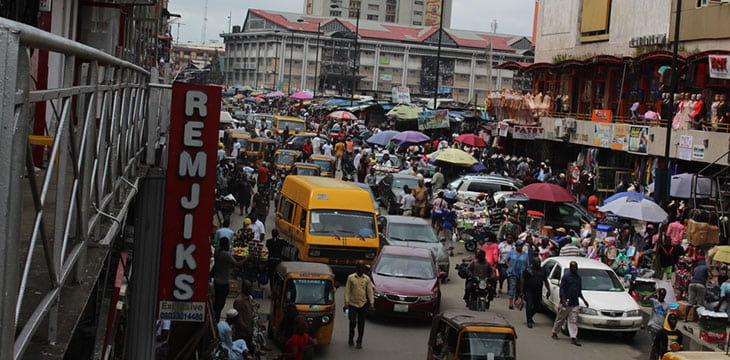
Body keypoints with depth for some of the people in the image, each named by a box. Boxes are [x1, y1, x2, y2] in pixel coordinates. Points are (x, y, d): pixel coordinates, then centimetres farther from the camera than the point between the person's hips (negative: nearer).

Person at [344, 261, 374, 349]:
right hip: (352, 304, -1)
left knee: (361, 324, 3)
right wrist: (346, 302, -6)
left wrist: (371, 303, 0)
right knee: (353, 322, -4)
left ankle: (359, 342, 11)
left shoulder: (367, 279, 5)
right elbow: (347, 291, 0)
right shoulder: (351, 278, 0)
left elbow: (370, 291, 7)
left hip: (363, 304, 1)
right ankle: (351, 338, 21)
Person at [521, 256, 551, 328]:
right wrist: (521, 292, -5)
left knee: (536, 307, 8)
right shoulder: (528, 270, 1)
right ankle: (529, 322, -1)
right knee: (529, 306, -9)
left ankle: (530, 317, 32)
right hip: (529, 291, -4)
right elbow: (522, 281, 0)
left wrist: (548, 290, 8)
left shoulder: (542, 271, 13)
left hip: (538, 292, 4)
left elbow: (546, 281, 18)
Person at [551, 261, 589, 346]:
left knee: (573, 321, -1)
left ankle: (573, 338, -4)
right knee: (560, 318, 5)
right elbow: (562, 288, -8)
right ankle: (554, 333, 21)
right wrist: (563, 300, -17)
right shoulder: (566, 276, -5)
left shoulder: (578, 277, 14)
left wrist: (583, 300, 17)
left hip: (575, 303, 5)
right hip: (566, 302, -5)